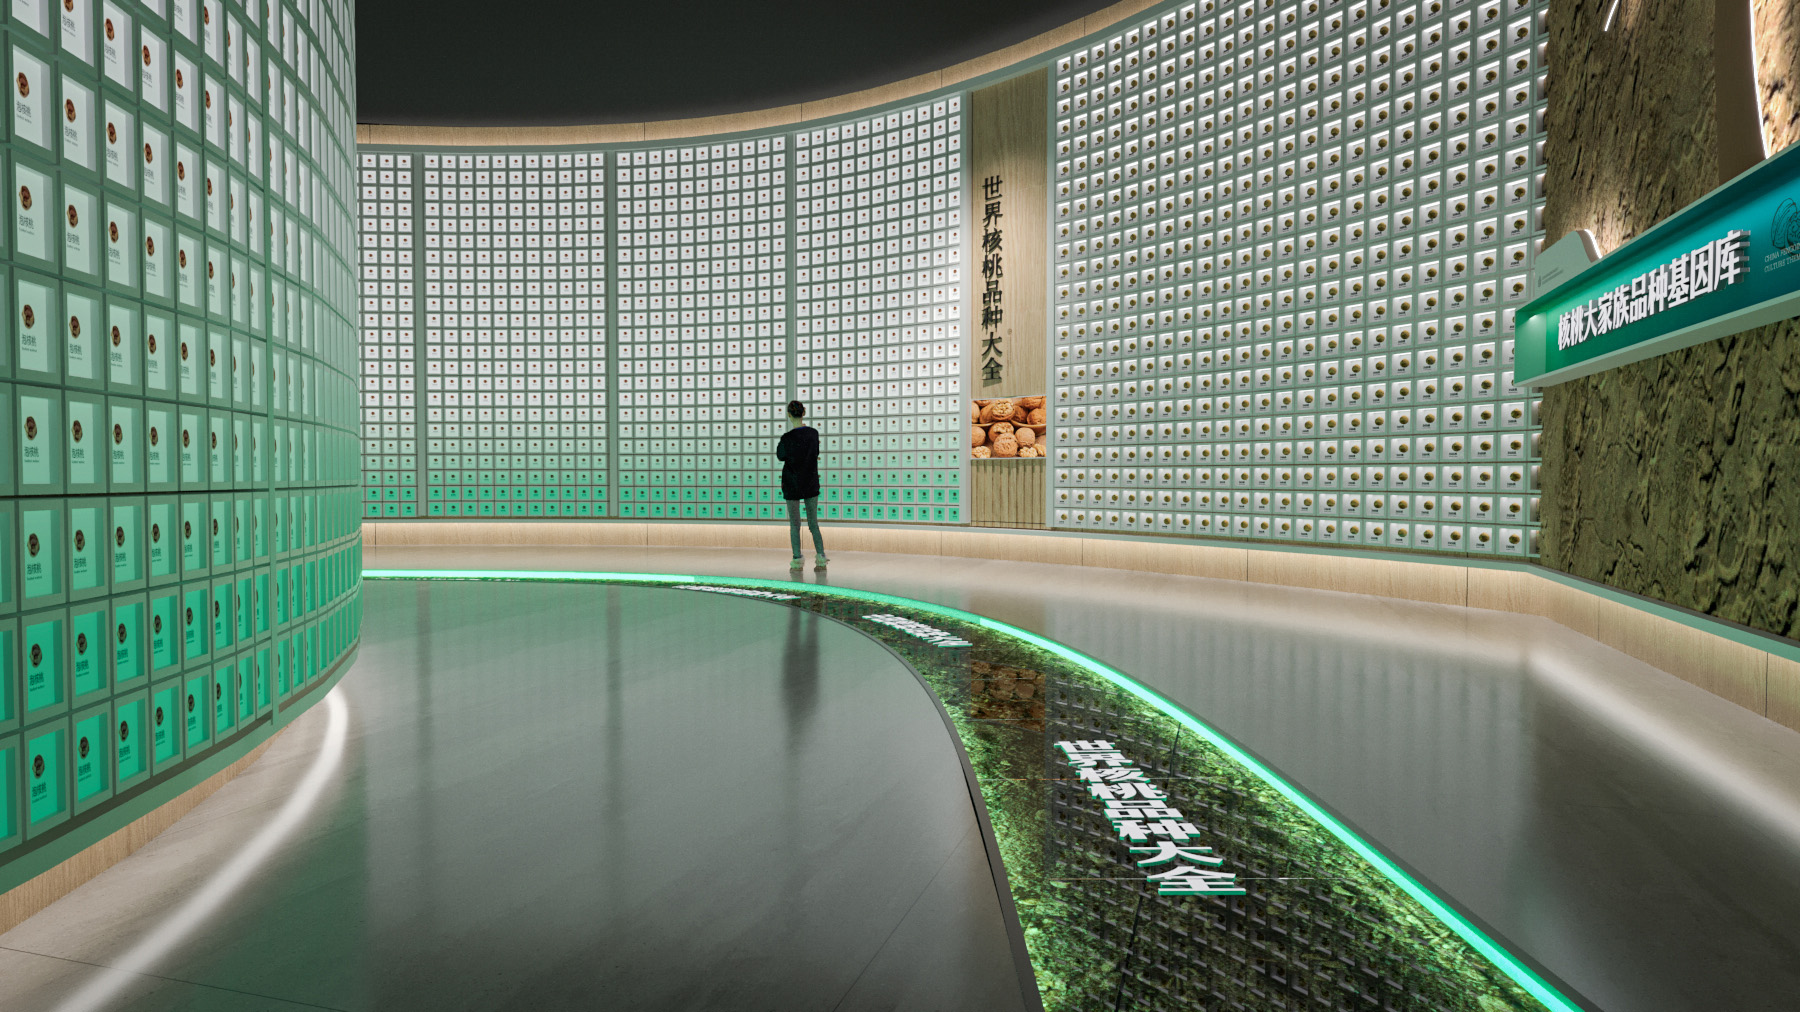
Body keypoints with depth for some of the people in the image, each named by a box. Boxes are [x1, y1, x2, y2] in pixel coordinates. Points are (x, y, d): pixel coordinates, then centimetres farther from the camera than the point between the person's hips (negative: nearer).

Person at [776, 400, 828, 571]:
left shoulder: (788, 438, -18)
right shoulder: (813, 433, -5)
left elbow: (780, 456, -1)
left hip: (792, 483, -3)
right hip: (811, 483, 4)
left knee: (794, 524, 8)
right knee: (813, 523, 10)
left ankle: (797, 560, 10)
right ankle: (820, 557, -1)